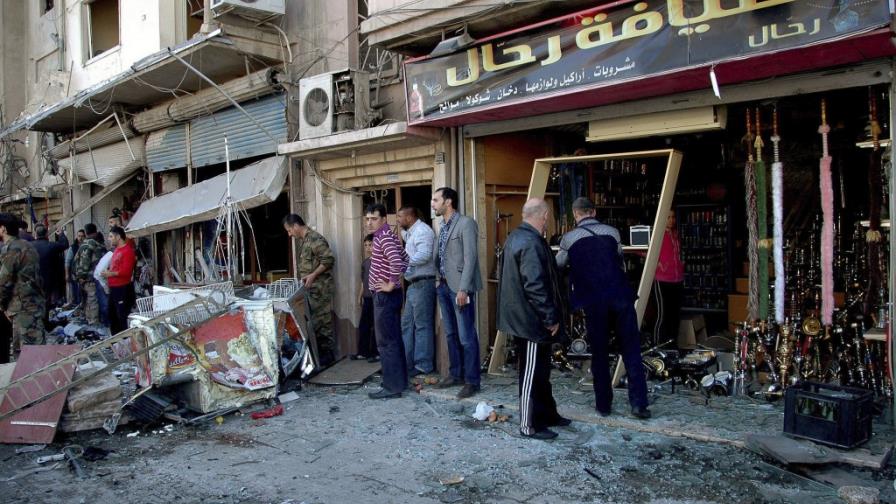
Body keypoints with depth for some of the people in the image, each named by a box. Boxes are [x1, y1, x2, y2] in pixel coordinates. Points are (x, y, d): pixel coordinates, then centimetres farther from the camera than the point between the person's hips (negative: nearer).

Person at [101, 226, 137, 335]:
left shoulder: (127, 250, -15)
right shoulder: (116, 250, 15)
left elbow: (126, 271, -23)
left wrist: (110, 274, -15)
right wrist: (107, 271, 8)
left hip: (123, 289, -10)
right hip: (113, 288, 10)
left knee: (123, 317, -6)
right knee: (112, 316, 19)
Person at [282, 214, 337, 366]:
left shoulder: (315, 239, -14)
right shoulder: (302, 240, 16)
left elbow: (329, 259, -19)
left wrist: (313, 275, -21)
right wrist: (302, 278, 15)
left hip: (319, 289, -9)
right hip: (308, 288, 9)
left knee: (322, 321, -4)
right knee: (310, 321, 11)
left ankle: (327, 355, 4)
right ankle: (317, 353, 19)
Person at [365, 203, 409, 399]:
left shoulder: (384, 238, -16)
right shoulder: (385, 236, 14)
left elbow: (397, 262, -32)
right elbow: (406, 259, 24)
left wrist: (391, 284, -21)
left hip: (385, 296, -10)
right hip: (386, 296, 10)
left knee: (386, 342, -5)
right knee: (394, 340, 14)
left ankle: (392, 387, 1)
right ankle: (400, 381, 23)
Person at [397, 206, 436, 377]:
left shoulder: (422, 231, -12)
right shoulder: (410, 232, 19)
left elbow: (424, 255, -24)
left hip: (423, 284, -10)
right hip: (413, 284, 10)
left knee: (422, 326, -4)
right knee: (407, 324, 13)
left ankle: (423, 366, 3)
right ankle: (407, 362, 21)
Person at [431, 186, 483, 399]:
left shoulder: (466, 223, -10)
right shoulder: (443, 226, 15)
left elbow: (470, 258, -16)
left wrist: (463, 289, -19)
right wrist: (439, 281, 8)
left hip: (459, 287, -8)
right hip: (444, 286, 8)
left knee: (466, 337, -4)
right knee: (451, 334, 15)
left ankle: (472, 381, 5)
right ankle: (455, 374, 27)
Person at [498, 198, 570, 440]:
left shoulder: (515, 237, 12)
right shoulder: (531, 243, -22)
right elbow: (536, 285, -27)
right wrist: (551, 317, -18)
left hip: (521, 317, 11)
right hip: (532, 320, -11)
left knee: (540, 370, 20)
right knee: (532, 373, 0)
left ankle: (547, 414, 33)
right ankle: (529, 426, 11)